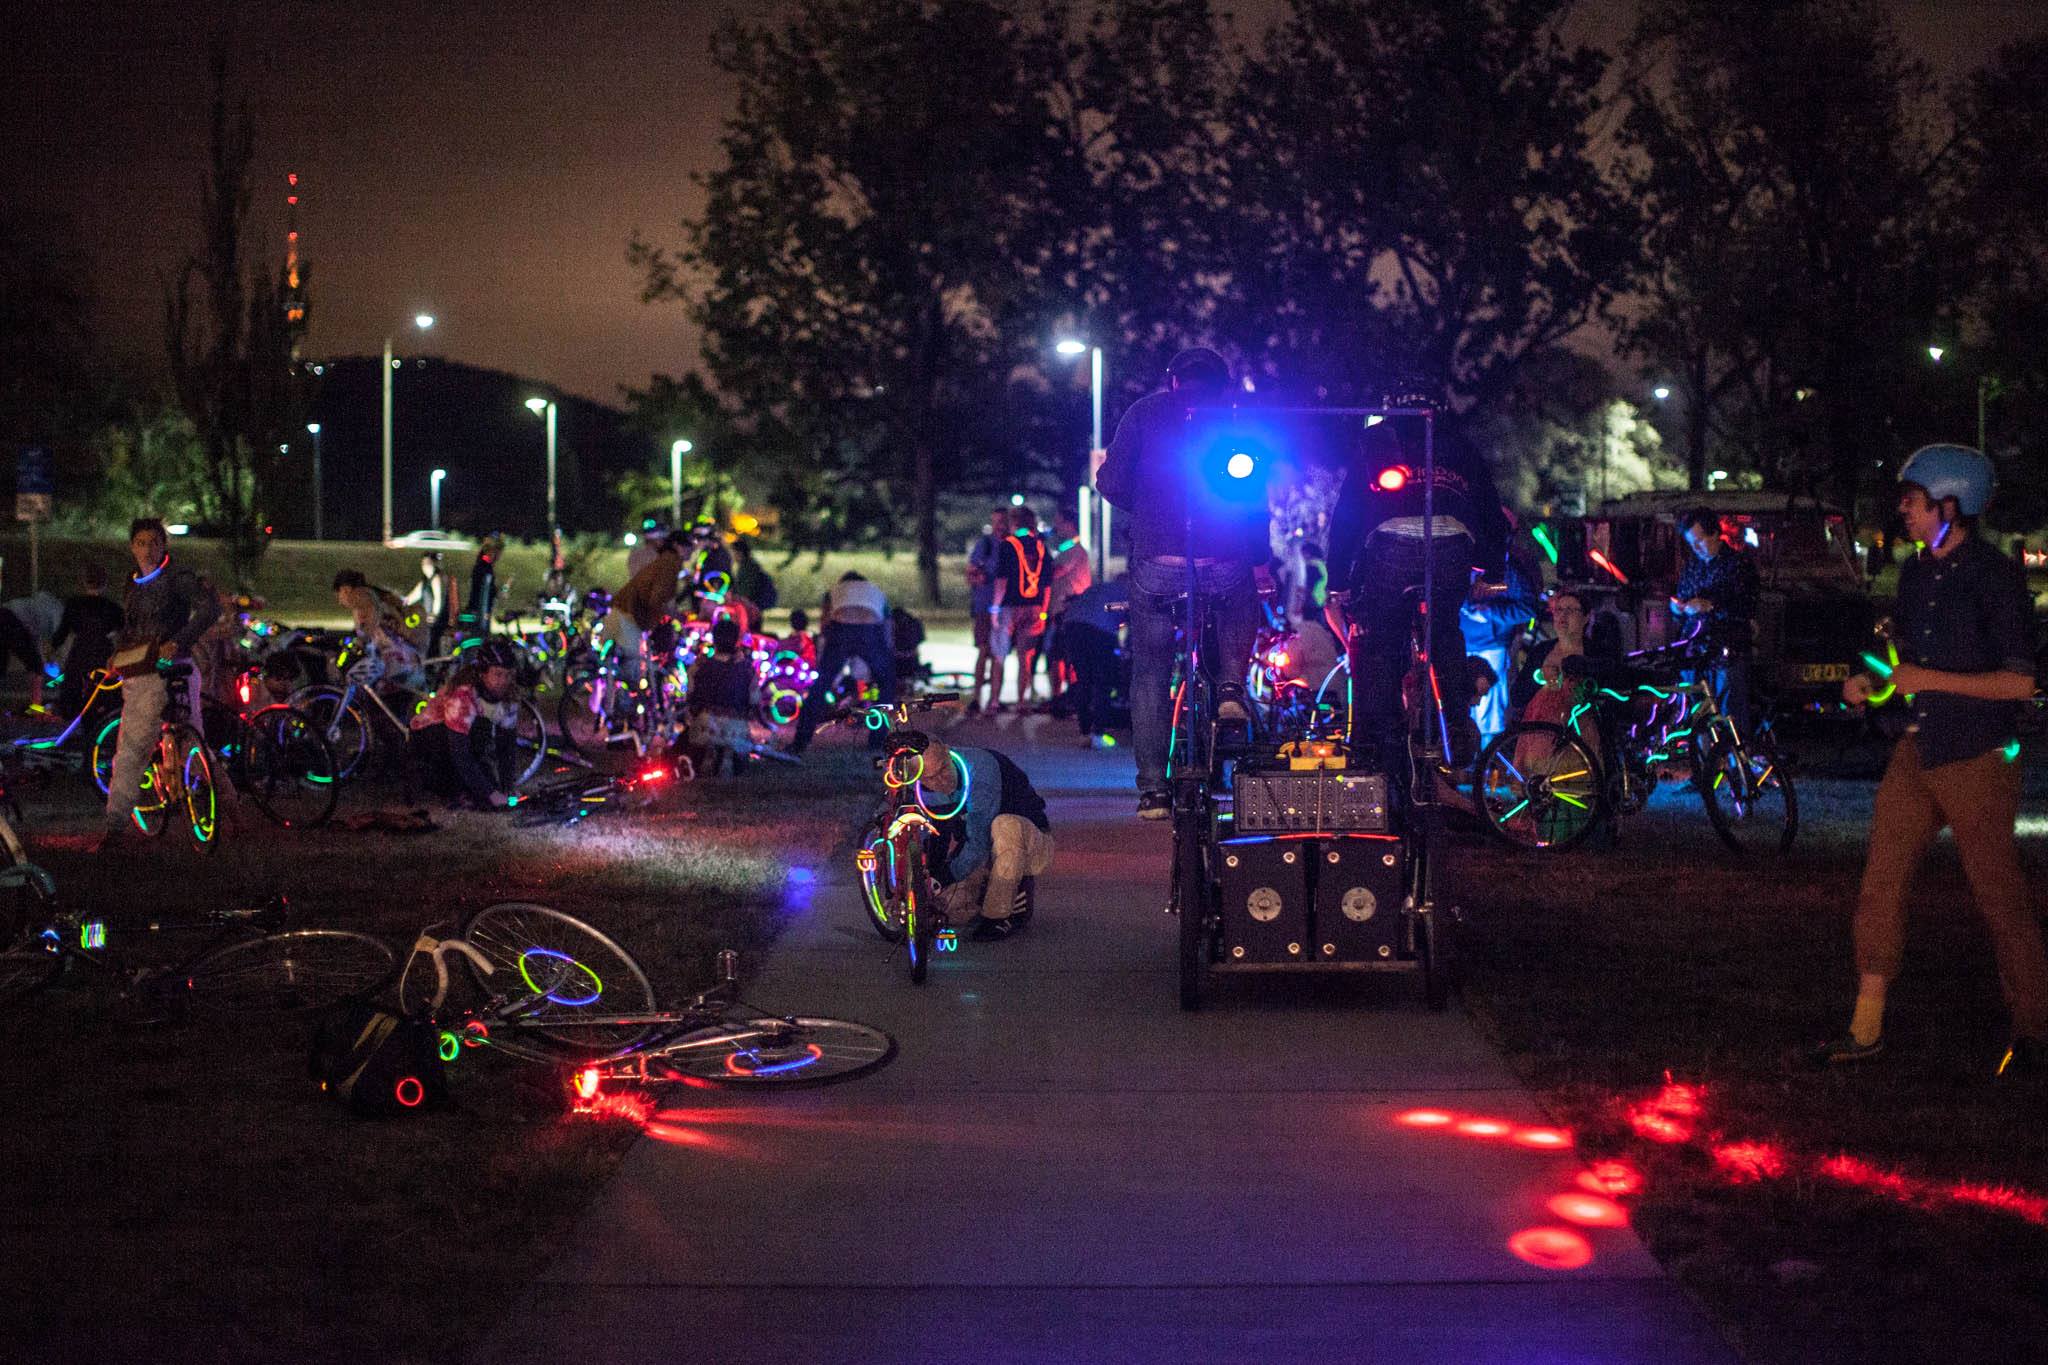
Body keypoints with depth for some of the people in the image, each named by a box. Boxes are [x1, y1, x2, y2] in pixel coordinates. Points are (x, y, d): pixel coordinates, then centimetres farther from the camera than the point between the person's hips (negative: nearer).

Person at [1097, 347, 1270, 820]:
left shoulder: (1144, 412, 8)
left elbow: (1112, 483, 2)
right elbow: (1259, 498, 7)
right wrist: (1260, 556, 17)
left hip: (1157, 563, 0)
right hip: (1227, 564, 1)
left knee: (1149, 676, 11)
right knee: (1240, 606, 35)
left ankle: (1154, 791, 6)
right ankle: (1232, 684, 10)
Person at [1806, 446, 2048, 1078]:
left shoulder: (1995, 576, -13)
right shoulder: (1915, 573, 10)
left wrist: (1931, 680, -19)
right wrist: (1872, 684, 3)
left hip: (1978, 759, -7)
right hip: (1919, 749, 7)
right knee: (1881, 882, 5)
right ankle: (1866, 1030, 11)